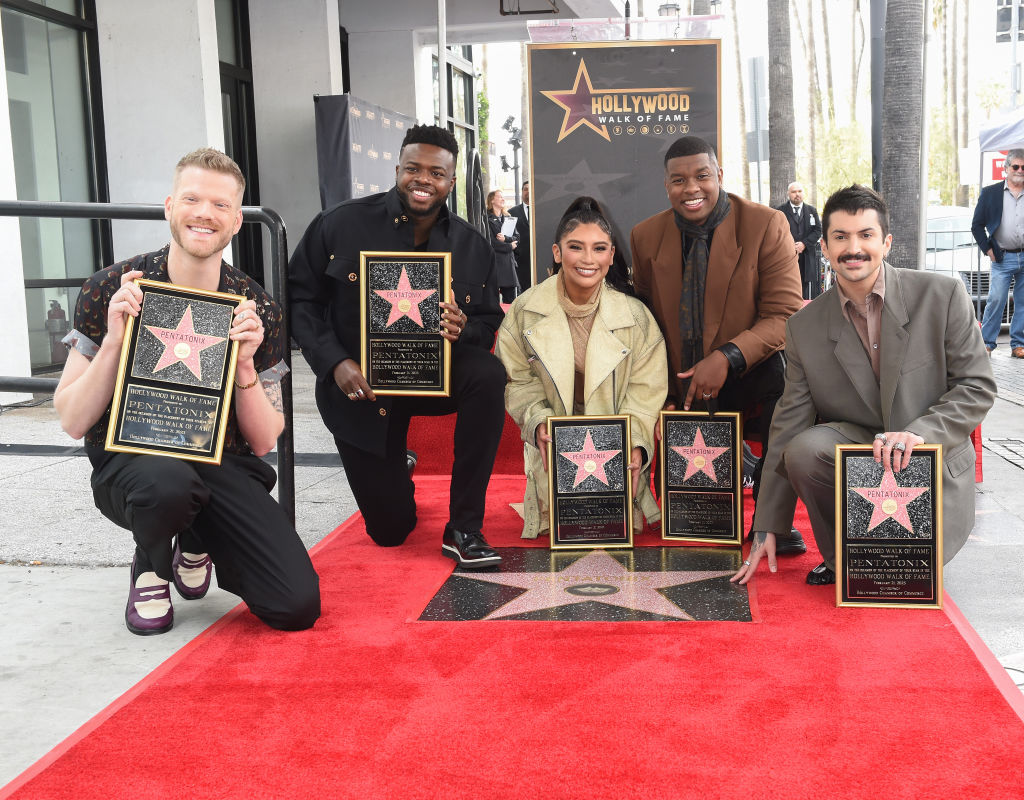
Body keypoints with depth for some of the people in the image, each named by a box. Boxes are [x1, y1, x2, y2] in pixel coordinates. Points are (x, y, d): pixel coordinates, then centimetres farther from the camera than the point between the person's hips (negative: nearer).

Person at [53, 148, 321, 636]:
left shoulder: (257, 310, -1)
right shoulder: (111, 290, -5)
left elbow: (264, 443, 0)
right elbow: (72, 422, -6)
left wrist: (244, 364, -16)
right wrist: (115, 339, -19)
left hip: (224, 465, 2)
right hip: (130, 463, -2)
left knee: (298, 607, -16)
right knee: (168, 481, -40)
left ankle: (198, 546, 17)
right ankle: (151, 566, -1)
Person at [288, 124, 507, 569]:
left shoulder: (472, 247, -2)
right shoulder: (341, 224, -9)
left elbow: (490, 323, 3)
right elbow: (299, 298, -6)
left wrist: (465, 328, -22)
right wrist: (335, 363, -20)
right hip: (360, 388, -1)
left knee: (489, 374, -35)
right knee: (390, 529, 2)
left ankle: (463, 529, -22)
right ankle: (395, 469, 43)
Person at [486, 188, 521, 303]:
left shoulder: (508, 218, 19)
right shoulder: (487, 219, -3)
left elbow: (517, 238, 10)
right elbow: (491, 242, -11)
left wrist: (505, 238, -9)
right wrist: (509, 246, -5)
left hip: (508, 262, 6)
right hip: (494, 262, -6)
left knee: (511, 299, 3)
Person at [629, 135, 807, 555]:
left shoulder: (766, 225, -10)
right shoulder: (645, 236, 0)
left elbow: (785, 315, -15)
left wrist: (728, 357, -30)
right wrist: (659, 391, -4)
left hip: (750, 370, -3)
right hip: (684, 387, 3)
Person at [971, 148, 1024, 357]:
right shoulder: (990, 193, 4)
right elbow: (977, 225, 6)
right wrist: (988, 249, -2)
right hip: (1002, 258, -2)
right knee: (995, 300, -8)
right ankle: (986, 343, 1)